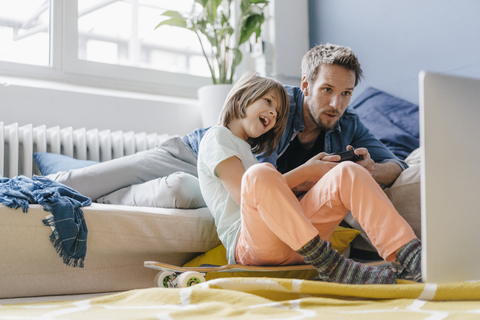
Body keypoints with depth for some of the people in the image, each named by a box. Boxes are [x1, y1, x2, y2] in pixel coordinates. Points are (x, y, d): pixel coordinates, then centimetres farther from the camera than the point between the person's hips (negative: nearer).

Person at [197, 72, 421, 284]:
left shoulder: (248, 151, 36)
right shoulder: (217, 137, 10)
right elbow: (245, 195, -7)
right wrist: (305, 172, -1)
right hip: (245, 244, -7)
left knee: (349, 172, -13)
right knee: (259, 174, -37)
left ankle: (412, 256, -33)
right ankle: (330, 265, -40)